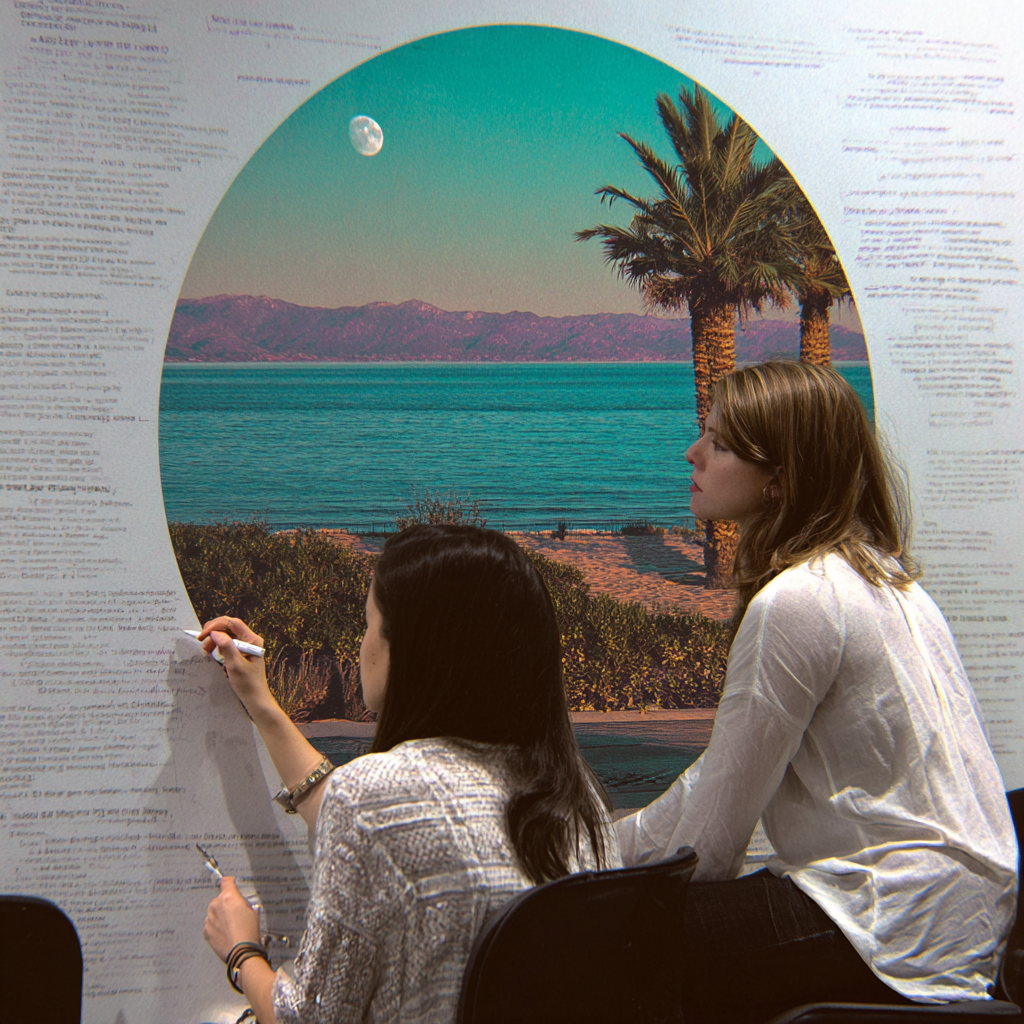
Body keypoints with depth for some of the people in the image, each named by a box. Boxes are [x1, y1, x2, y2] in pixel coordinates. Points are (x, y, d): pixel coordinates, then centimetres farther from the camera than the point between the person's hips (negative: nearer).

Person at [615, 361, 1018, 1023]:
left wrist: (609, 847, 2)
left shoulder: (796, 601, -19)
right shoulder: (879, 571, 10)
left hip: (897, 939, -9)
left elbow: (715, 822, -14)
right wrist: (631, 839, 15)